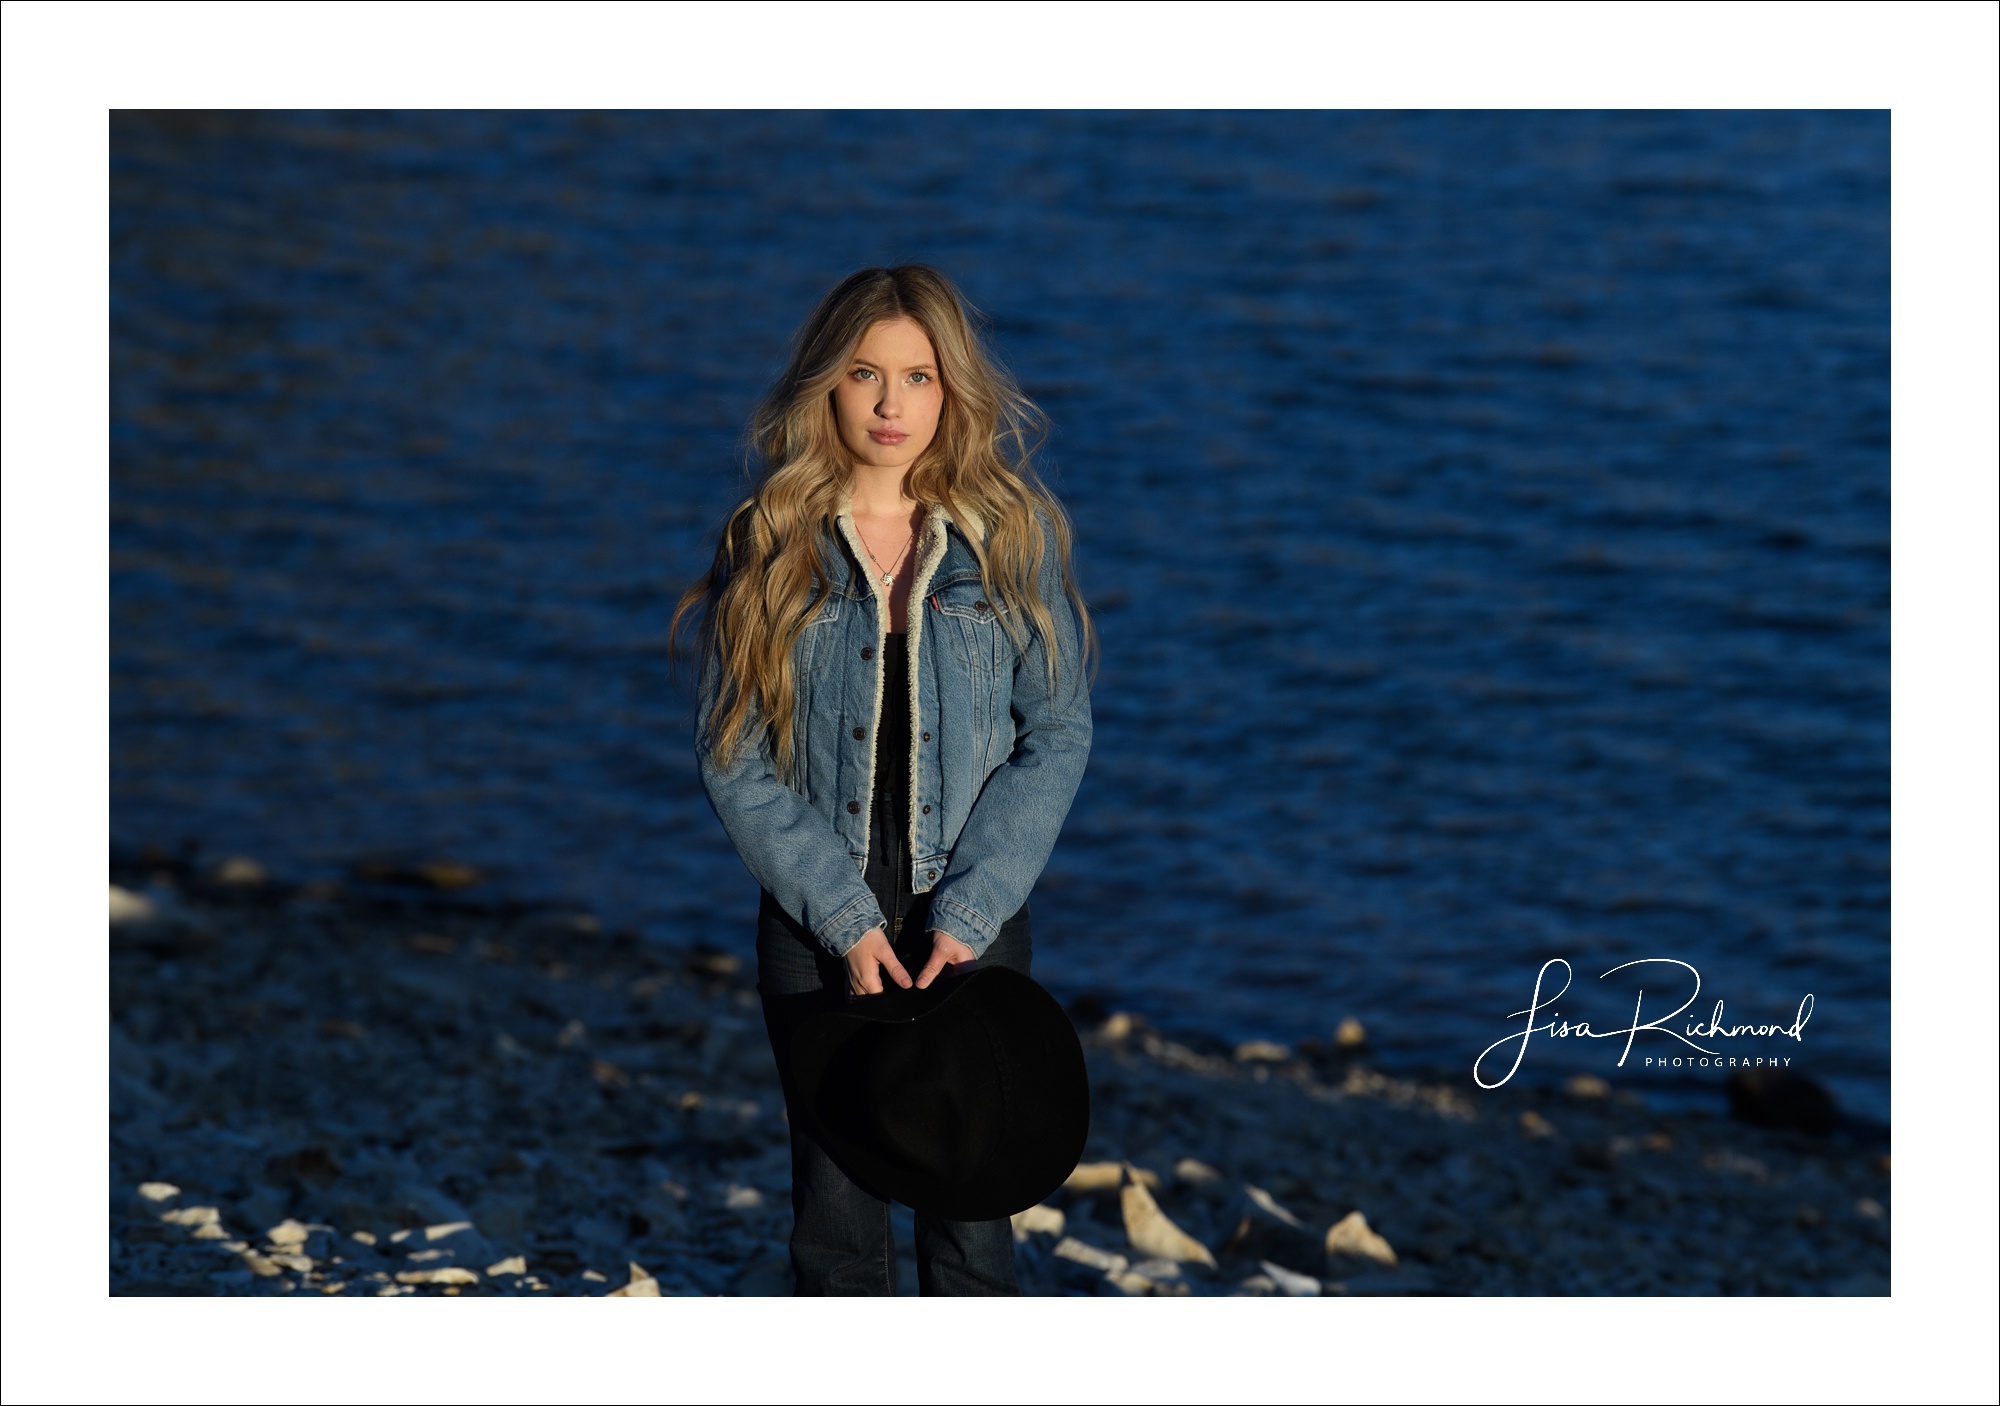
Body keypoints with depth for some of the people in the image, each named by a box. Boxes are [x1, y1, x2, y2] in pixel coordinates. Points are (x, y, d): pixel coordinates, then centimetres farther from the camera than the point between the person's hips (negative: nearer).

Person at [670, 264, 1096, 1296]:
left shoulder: (1013, 536, 0)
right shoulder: (766, 546, -1)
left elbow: (1056, 735, -3)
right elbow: (733, 757, -3)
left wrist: (966, 914, -12)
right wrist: (844, 918, -12)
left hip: (973, 922, 0)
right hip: (820, 924, 0)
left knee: (971, 1220, 1)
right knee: (835, 1218, 5)